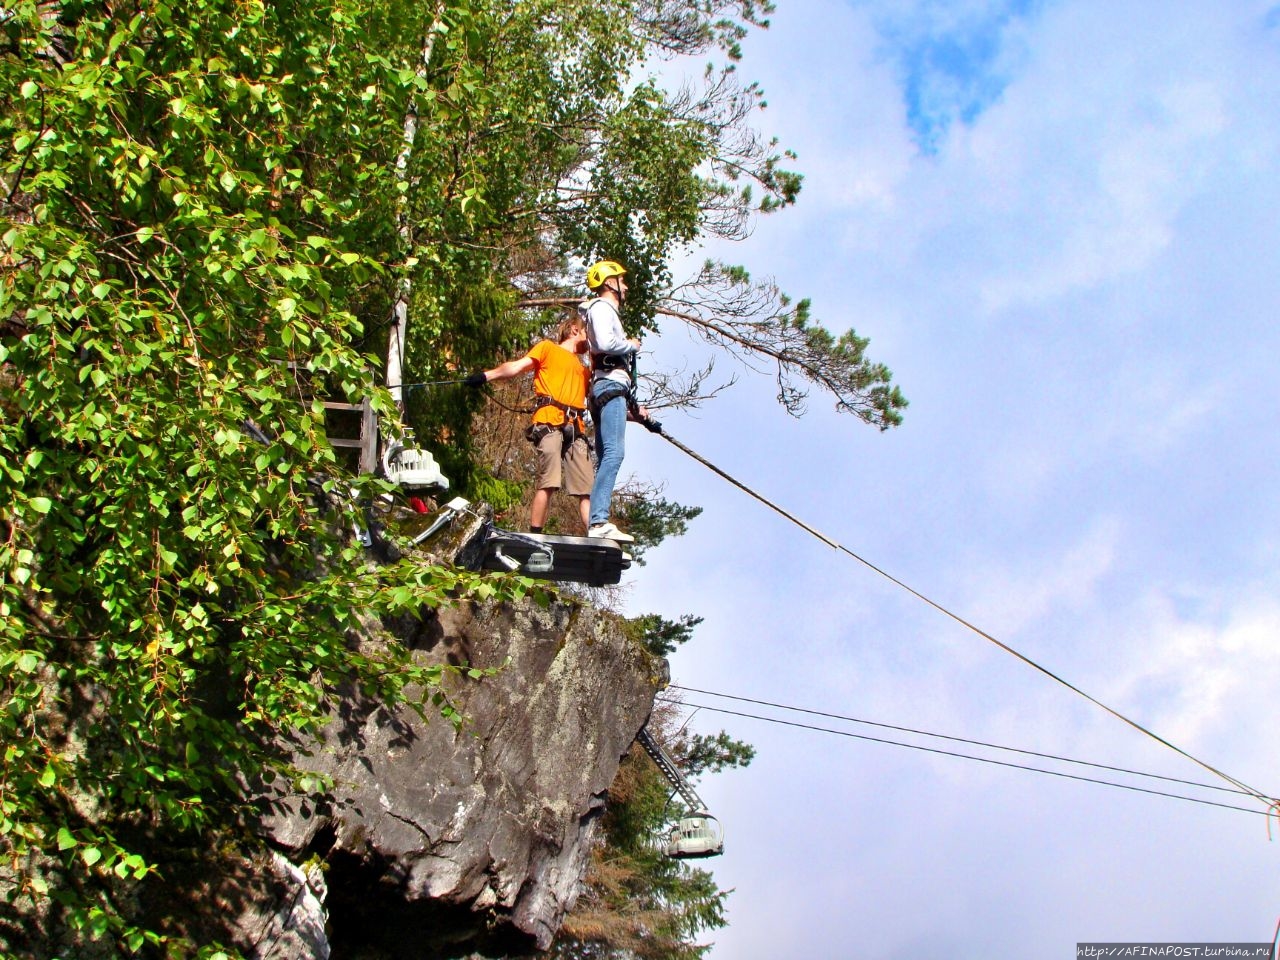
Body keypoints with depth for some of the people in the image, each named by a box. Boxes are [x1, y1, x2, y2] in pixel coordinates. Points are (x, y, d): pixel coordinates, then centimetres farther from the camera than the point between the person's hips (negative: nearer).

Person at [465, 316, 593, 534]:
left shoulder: (584, 371, 33)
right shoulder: (547, 348, 18)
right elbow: (516, 367, 6)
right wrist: (487, 375, -9)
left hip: (576, 429, 6)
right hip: (550, 422, -6)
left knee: (587, 489, -5)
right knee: (548, 482, -18)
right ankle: (535, 536, -19)